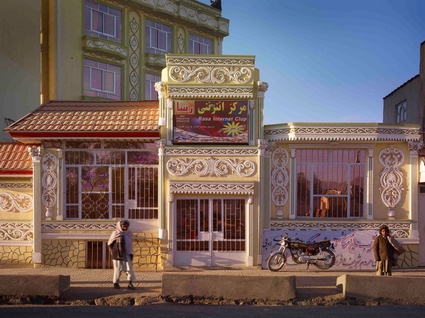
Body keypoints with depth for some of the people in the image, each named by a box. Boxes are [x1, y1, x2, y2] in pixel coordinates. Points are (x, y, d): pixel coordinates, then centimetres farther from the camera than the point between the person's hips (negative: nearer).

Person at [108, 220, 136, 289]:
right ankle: (116, 283, 19)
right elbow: (109, 243, 5)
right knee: (118, 268, 4)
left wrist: (131, 254, 9)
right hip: (117, 254, -2)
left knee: (129, 268, -8)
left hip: (127, 254, 2)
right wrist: (113, 252, 1)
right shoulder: (115, 233, -3)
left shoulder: (129, 233, 5)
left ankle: (130, 283, -10)